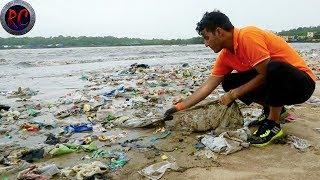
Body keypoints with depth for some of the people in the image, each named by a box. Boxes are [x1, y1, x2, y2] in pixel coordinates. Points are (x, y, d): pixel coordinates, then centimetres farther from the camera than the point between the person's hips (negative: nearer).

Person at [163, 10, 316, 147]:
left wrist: (233, 94, -17)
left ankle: (273, 124, -15)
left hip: (302, 82, -7)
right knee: (229, 82, -4)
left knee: (275, 68, -38)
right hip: (275, 84, 7)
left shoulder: (248, 36, -25)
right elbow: (208, 86, -2)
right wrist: (178, 108, -4)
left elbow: (265, 74, -24)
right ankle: (274, 109, 8)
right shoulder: (225, 55, -1)